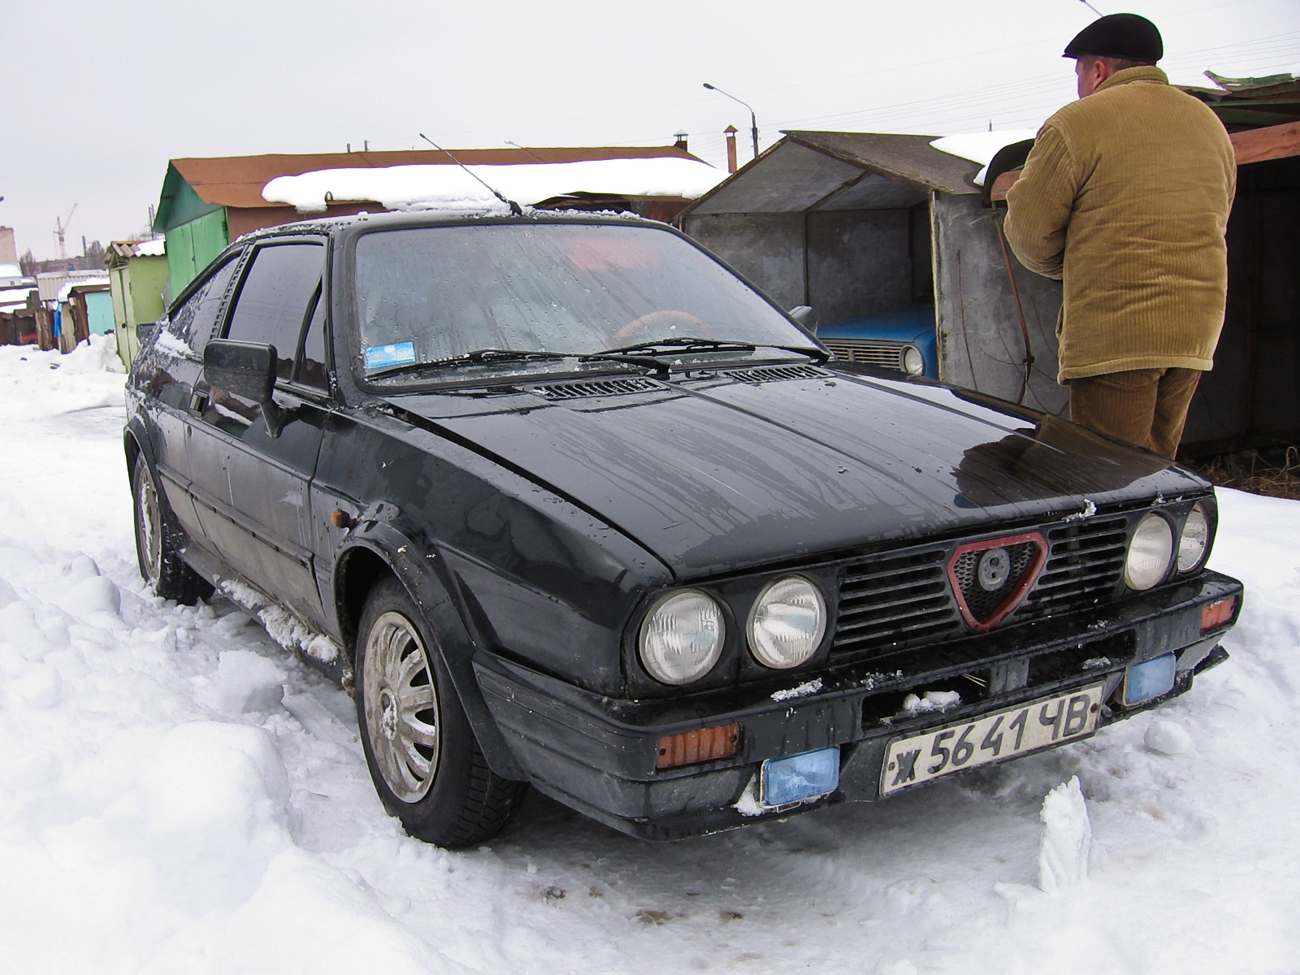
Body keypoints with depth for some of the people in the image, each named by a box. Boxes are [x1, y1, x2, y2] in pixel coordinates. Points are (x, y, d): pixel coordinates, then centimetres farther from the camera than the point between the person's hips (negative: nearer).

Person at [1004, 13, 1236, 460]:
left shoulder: (1077, 123, -6)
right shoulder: (1211, 125, 18)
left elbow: (1029, 229, -3)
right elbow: (1214, 222, 22)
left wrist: (1071, 270, 15)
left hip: (1113, 329, -7)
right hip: (1197, 327, 7)